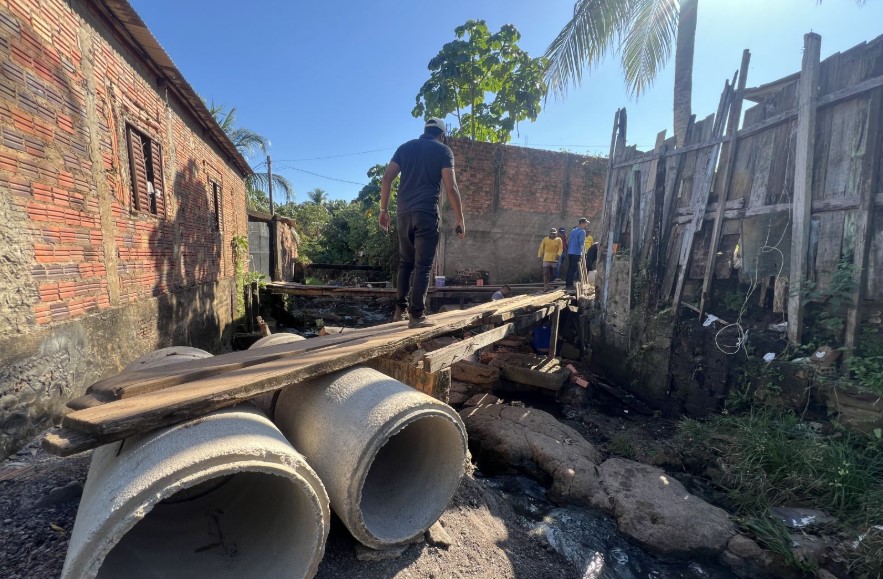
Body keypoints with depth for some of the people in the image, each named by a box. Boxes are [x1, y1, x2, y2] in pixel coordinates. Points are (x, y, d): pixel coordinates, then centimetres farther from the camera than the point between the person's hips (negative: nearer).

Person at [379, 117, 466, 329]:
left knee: (405, 263, 14)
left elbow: (386, 179, 9)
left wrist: (383, 210, 13)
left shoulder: (405, 147, 19)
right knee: (423, 265, -3)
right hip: (426, 213, -4)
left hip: (404, 212, 5)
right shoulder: (443, 150, 7)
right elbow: (451, 188, -4)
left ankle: (400, 310, 16)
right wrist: (460, 220, 0)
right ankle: (417, 315, -5)